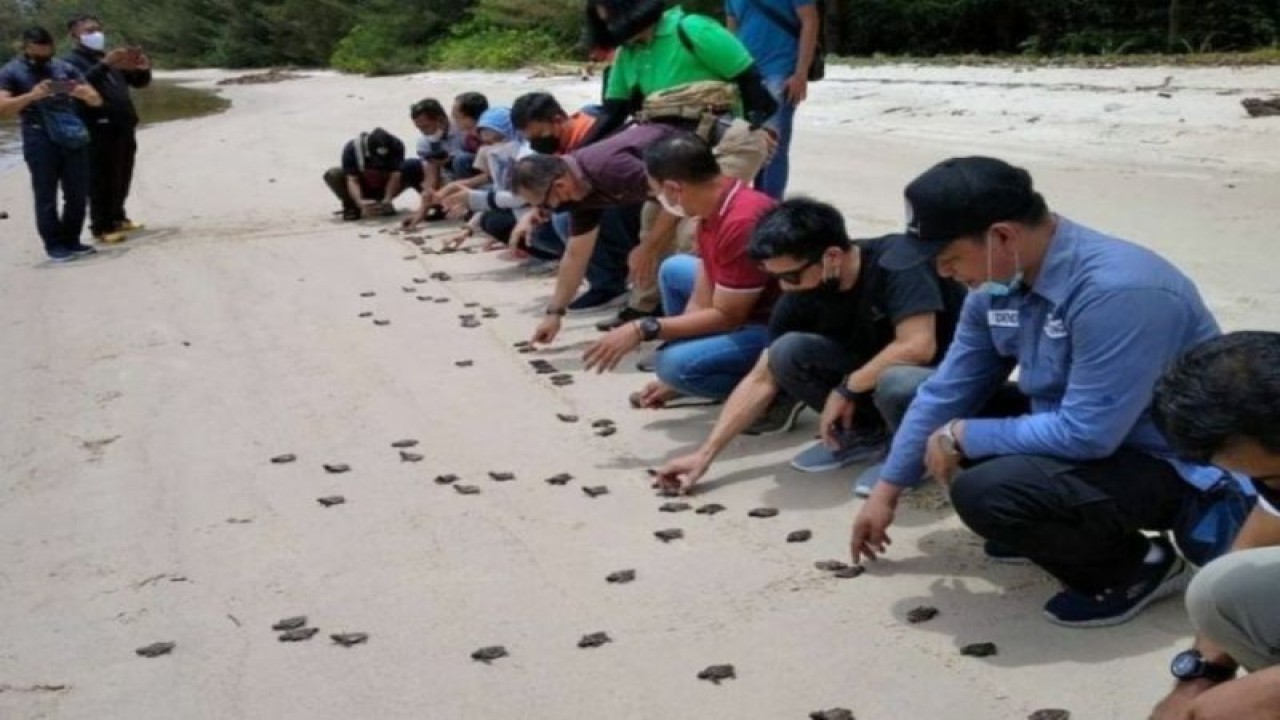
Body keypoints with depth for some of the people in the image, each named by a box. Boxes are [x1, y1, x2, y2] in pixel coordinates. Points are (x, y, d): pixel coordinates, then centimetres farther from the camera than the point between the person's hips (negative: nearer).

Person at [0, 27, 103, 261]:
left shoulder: (65, 68, 12)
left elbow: (96, 100, 11)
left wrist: (83, 93, -12)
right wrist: (30, 96, -23)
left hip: (74, 139, 4)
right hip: (40, 141, -4)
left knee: (78, 194, 5)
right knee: (46, 196, -1)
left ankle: (71, 241, 18)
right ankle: (54, 245, 5)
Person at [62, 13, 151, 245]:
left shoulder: (110, 59, 21)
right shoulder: (71, 61, -2)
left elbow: (139, 82, 23)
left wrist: (143, 68, 0)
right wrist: (104, 65, -33)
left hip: (124, 128, 8)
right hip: (100, 131, -7)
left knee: (122, 179, 12)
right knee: (103, 181, -7)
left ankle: (117, 218, 25)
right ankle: (102, 227, -4)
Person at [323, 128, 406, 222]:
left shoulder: (396, 146, -26)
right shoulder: (352, 148, -28)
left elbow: (395, 176, -30)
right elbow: (352, 180, -31)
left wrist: (387, 200, -43)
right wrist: (361, 202, -48)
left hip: (383, 188, 1)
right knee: (332, 174, -28)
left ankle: (384, 204, -5)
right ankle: (351, 207, -7)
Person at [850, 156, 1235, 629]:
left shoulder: (1116, 291, -32)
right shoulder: (999, 284, -4)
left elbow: (1085, 433, -32)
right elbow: (948, 393, 6)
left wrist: (962, 437, -20)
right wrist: (887, 491, 11)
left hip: (1169, 467, -9)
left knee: (985, 491, -31)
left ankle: (1139, 566, -6)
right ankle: (1058, 531, 15)